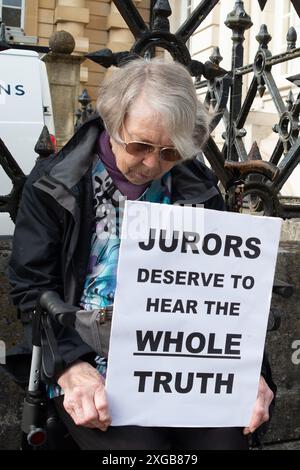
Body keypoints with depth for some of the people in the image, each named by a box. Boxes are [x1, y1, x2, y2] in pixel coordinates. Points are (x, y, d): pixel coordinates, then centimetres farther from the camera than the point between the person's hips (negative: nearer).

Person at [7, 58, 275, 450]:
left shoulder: (198, 189, 7)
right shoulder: (54, 184, -1)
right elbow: (33, 288, -4)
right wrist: (73, 367, -20)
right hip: (90, 363, -2)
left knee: (227, 438, -20)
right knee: (141, 442, -27)